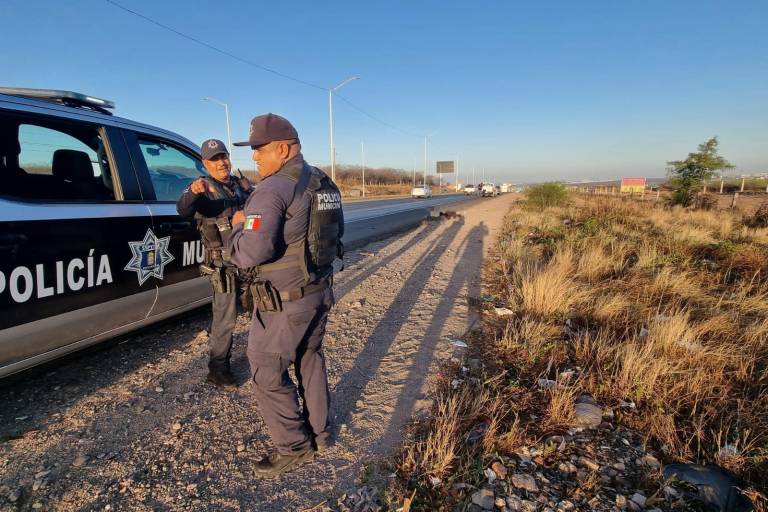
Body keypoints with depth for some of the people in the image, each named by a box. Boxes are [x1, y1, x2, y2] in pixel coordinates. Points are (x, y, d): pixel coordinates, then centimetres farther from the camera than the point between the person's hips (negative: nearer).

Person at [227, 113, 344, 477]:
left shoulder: (272, 189, -21)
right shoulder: (324, 183, 7)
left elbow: (250, 253, -29)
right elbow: (335, 233, 19)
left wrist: (239, 225, -10)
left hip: (284, 301, -9)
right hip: (321, 290, 9)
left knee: (267, 376, 8)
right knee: (310, 360, 22)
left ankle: (294, 447, 21)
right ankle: (318, 432, 37)